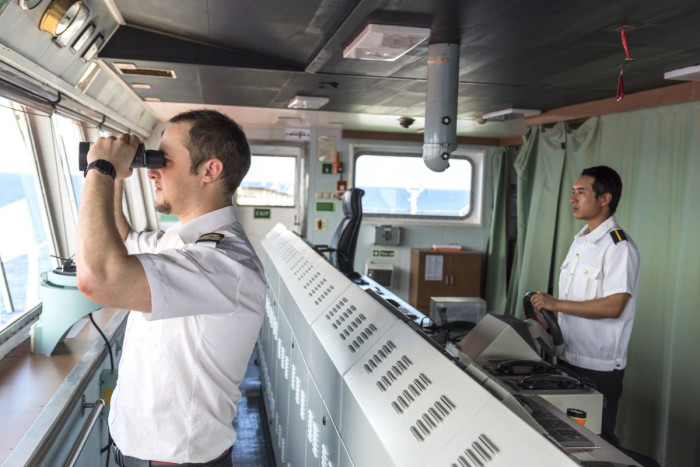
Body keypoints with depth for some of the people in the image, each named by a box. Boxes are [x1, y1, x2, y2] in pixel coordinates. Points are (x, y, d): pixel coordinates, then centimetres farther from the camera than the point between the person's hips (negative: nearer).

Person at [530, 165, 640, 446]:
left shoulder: (618, 247, -15)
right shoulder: (580, 241, 12)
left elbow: (613, 306, -24)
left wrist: (556, 304, -22)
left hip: (598, 368, -8)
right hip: (567, 358, 8)